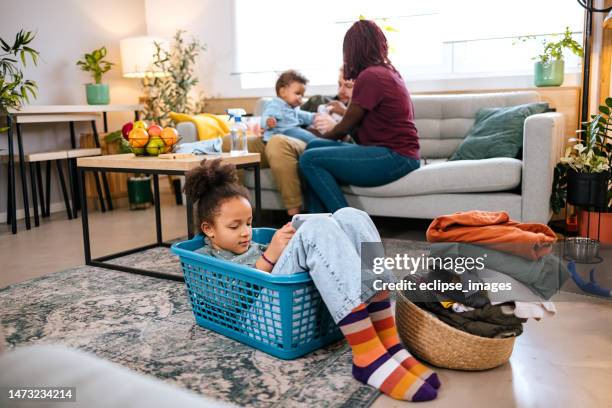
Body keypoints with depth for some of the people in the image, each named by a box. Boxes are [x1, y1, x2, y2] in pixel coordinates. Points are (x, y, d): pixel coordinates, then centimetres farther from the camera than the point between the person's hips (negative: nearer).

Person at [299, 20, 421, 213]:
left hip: (394, 156, -10)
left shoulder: (370, 76, -13)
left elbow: (344, 128, -5)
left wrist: (320, 138, 14)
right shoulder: (389, 71, 15)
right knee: (314, 147, 6)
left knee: (310, 159, -14)